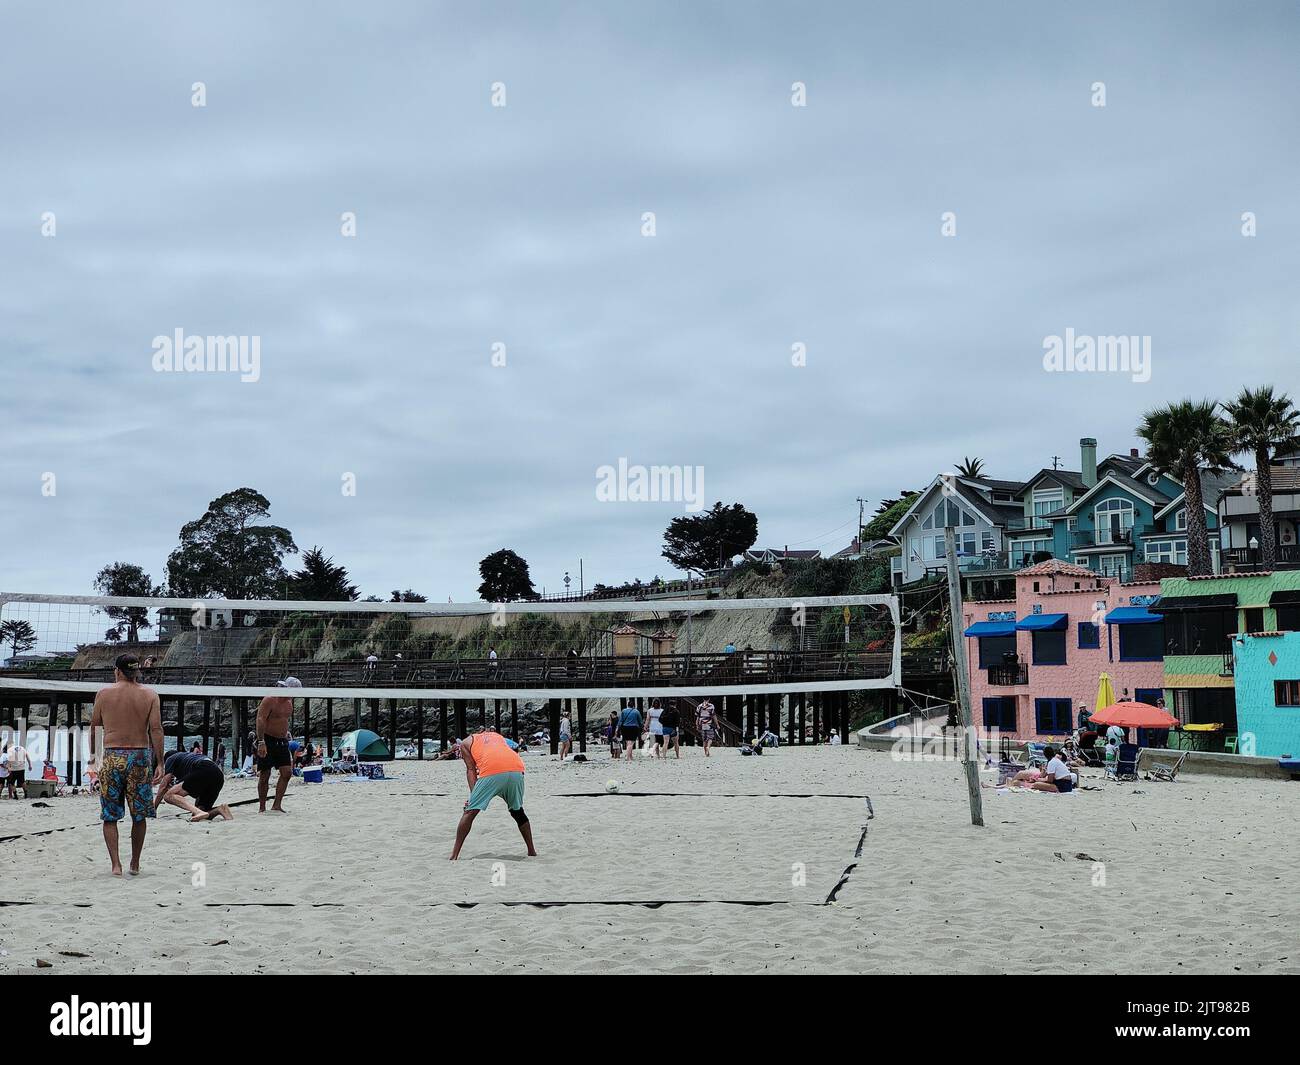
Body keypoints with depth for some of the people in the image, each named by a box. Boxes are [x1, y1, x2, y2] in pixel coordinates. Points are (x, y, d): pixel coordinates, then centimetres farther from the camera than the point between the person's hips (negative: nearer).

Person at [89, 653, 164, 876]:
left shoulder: (104, 693, 2)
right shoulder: (150, 695, 1)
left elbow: (94, 726, 10)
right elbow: (156, 730, -6)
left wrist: (93, 753, 25)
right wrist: (159, 763, -5)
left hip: (112, 756, -1)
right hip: (140, 757, 1)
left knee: (110, 816, 7)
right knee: (139, 815, 12)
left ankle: (116, 864, -3)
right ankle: (135, 864, 19)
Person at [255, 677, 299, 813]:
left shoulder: (289, 702, 13)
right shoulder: (269, 700, -12)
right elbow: (260, 720, -20)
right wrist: (261, 742, -27)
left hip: (282, 741, 7)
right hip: (267, 740, -7)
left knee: (287, 772, -4)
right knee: (265, 775, -2)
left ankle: (276, 806, -1)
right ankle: (262, 808, 6)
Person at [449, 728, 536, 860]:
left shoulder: (467, 742, 27)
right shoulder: (498, 736, 39)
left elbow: (470, 770, 16)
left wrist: (473, 795, 9)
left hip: (492, 771, -4)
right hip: (517, 768, 4)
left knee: (470, 812, 5)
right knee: (517, 811, 24)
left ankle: (454, 855, 0)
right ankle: (532, 852, 28)